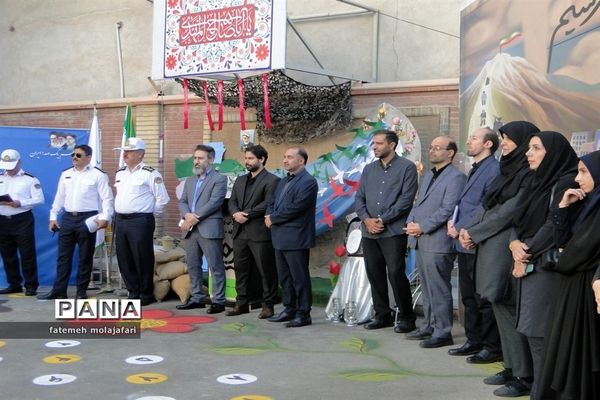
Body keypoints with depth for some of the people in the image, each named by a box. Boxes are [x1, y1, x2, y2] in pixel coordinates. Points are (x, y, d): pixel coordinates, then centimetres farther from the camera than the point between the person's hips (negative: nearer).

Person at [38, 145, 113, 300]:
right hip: (68, 218, 5)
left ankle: (82, 291, 13)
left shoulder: (98, 175, -4)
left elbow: (107, 198, -7)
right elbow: (59, 197, 17)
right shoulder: (65, 174, 13)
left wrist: (105, 217, -18)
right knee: (63, 256, 7)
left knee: (85, 257, 4)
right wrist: (53, 217, 12)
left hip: (87, 218, -5)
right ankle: (59, 290, 13)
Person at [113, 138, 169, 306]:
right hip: (120, 221, 7)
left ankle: (146, 295, 11)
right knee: (124, 259, 10)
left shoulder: (150, 173, -9)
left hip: (140, 222, -7)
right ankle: (133, 292, 23)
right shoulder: (120, 173, 14)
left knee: (142, 259, -2)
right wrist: (119, 213, 18)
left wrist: (149, 215, -3)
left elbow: (163, 198, -10)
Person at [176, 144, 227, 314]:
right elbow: (182, 202, 13)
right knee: (193, 266, 12)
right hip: (191, 230, 7)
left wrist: (195, 217, -15)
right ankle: (197, 298, 22)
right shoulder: (190, 180, 21)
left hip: (209, 229, -7)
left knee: (215, 267, -4)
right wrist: (187, 215, -9)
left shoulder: (219, 179, -2)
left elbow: (214, 202, -13)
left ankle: (218, 301, 0)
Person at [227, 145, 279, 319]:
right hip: (240, 232, 7)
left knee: (266, 271, -1)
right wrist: (236, 213, -8)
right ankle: (241, 303, 20)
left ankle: (268, 305, 8)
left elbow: (268, 204, -15)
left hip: (260, 233, -7)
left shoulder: (271, 180, -5)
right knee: (241, 270, 11)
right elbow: (232, 202, 14)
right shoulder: (240, 180, 19)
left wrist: (246, 214, -16)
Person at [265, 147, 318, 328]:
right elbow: (272, 202, 18)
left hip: (296, 238, -9)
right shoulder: (283, 182, 19)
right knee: (284, 276, 15)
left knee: (299, 277, -2)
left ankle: (303, 313, 5)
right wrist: (269, 216, -4)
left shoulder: (308, 182, -11)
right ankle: (289, 309, 25)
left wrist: (273, 218, -11)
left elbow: (295, 207, -20)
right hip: (280, 238, 9)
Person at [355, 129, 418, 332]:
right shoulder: (369, 169, 16)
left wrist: (382, 220, -13)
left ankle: (406, 317, 4)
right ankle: (382, 315, 20)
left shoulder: (406, 167, -2)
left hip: (393, 230, -6)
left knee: (395, 273, -9)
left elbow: (406, 199, -10)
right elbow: (359, 197, 12)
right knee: (374, 274, 8)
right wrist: (367, 219, -6)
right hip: (369, 231, 6)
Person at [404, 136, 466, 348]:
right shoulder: (428, 175, 20)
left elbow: (447, 210, -17)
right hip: (420, 242, 9)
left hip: (438, 242, -9)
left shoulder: (455, 177, -10)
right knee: (427, 288, 15)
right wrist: (410, 222, 4)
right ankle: (429, 326, 25)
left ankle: (442, 332, 3)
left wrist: (422, 227, -16)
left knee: (439, 289, -4)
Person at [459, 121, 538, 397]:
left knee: (509, 311, -5)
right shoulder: (507, 171, 16)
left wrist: (473, 232, -9)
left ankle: (525, 376, 3)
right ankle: (512, 367, 21)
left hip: (507, 250, -9)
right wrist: (470, 231, -2)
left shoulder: (530, 174, -11)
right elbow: (488, 207, 15)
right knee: (502, 309, 12)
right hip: (492, 249, 9)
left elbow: (509, 212, -16)